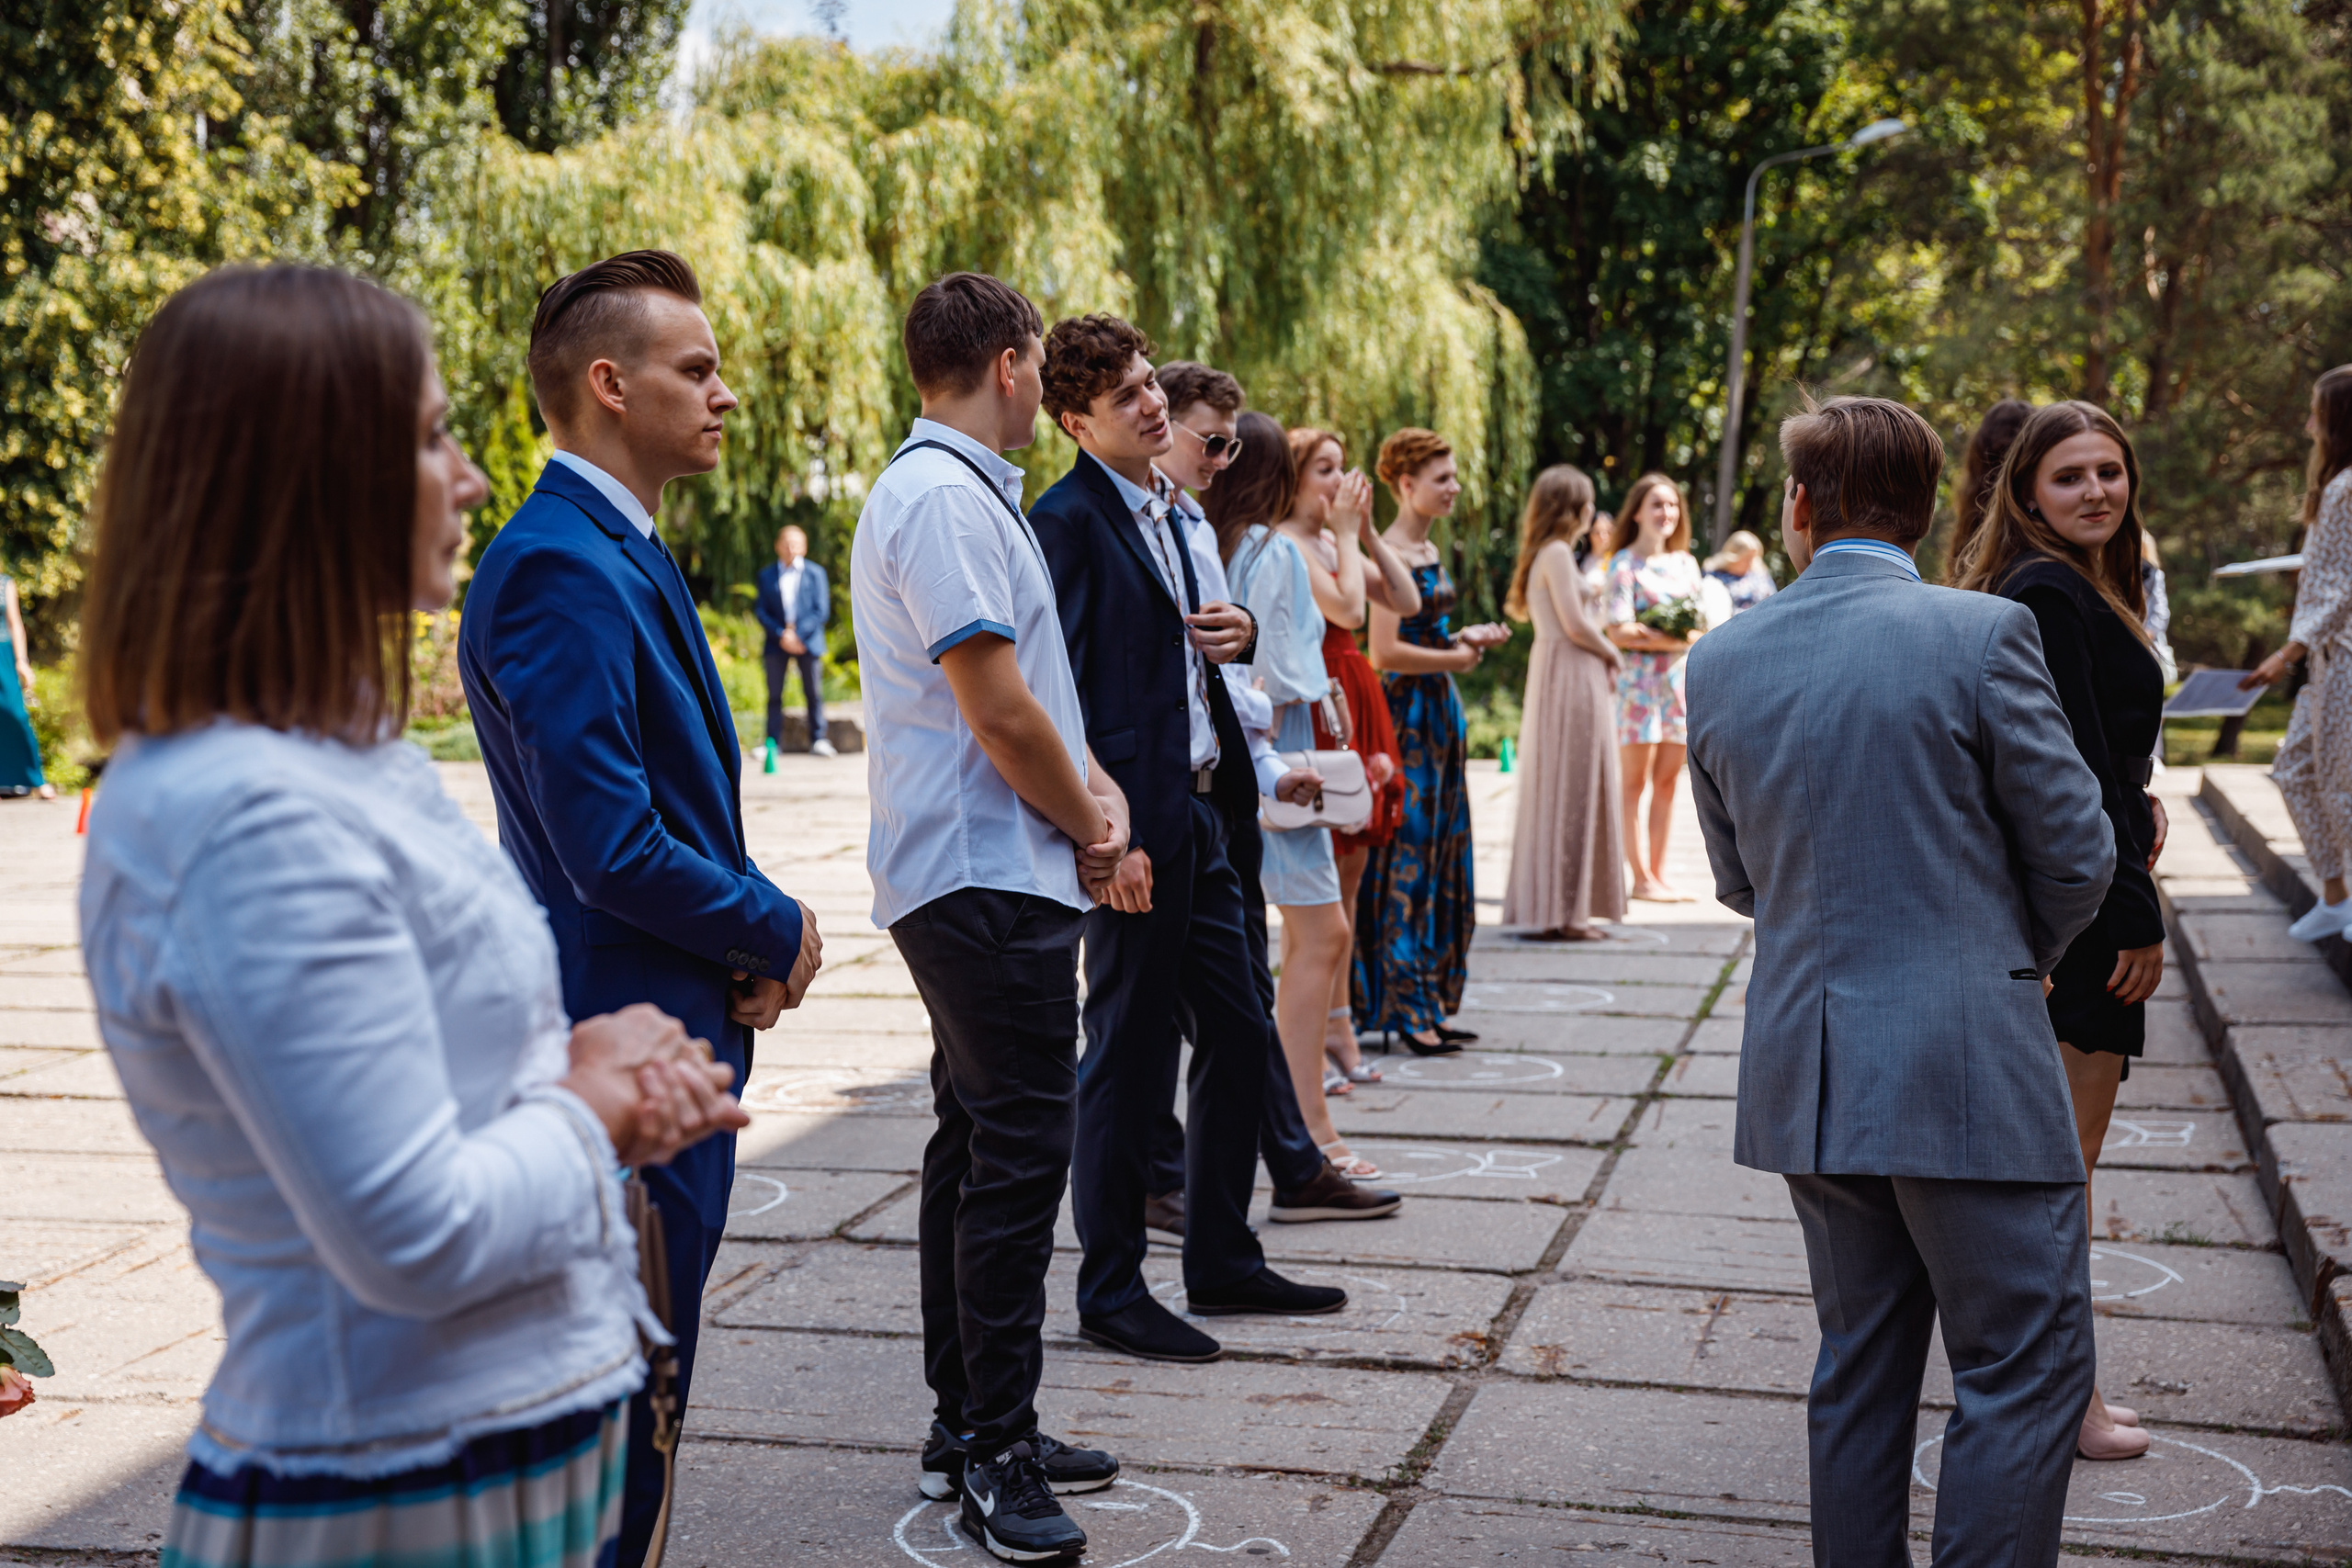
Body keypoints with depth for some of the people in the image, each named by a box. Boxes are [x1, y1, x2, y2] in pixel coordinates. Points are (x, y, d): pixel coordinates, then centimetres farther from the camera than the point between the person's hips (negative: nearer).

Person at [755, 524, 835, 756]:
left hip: (808, 641, -1)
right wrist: (780, 635, -9)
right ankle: (772, 744, 2)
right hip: (777, 642, 1)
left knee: (814, 693, 1)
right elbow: (761, 610, 5)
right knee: (774, 695, 0)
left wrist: (799, 634, -11)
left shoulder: (815, 573, 6)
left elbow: (822, 610, 0)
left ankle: (818, 741, 7)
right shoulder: (766, 575, 11)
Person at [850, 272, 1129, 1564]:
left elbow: (1030, 686, 19)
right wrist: (1089, 825, -5)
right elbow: (996, 706, -19)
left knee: (981, 1144, 15)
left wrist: (1095, 788, 3)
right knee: (1018, 1154, -7)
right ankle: (993, 1452, 2)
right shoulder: (945, 499, -16)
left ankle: (967, 1425, 24)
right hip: (990, 878, -11)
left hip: (978, 883, 11)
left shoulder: (954, 491, 18)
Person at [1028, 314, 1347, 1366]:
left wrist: (1255, 778, 19)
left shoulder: (1169, 516, 16)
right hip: (1134, 832, -9)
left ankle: (1223, 1262, 28)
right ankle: (1109, 1290, 13)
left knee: (1240, 1038, 14)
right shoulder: (1068, 520, -12)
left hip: (1199, 817, 9)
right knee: (1129, 1057, -1)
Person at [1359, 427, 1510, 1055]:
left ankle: (1430, 1002, 17)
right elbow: (1385, 653, -21)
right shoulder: (1390, 553, -14)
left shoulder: (1427, 549, 15)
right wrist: (1456, 658, -9)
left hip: (1438, 716, 10)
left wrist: (1465, 637, 7)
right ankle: (1404, 1008, 0)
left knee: (1439, 856, 11)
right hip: (1406, 715, -10)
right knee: (1407, 858, -5)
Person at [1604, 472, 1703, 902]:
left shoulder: (1686, 563, 15)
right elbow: (1618, 631, -11)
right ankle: (1642, 878, 0)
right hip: (1639, 678, -6)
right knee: (1634, 782, -3)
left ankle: (1659, 874, 12)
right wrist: (1669, 639, -18)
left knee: (1667, 781, 7)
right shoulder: (1625, 563, -4)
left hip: (1679, 678, 6)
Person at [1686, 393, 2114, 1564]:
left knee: (1860, 1368, 17)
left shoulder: (1719, 661, 3)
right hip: (1968, 1068, -5)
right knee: (2023, 1370, 6)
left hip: (1801, 1065, 5)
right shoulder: (1982, 635, -11)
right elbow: (2076, 856, -4)